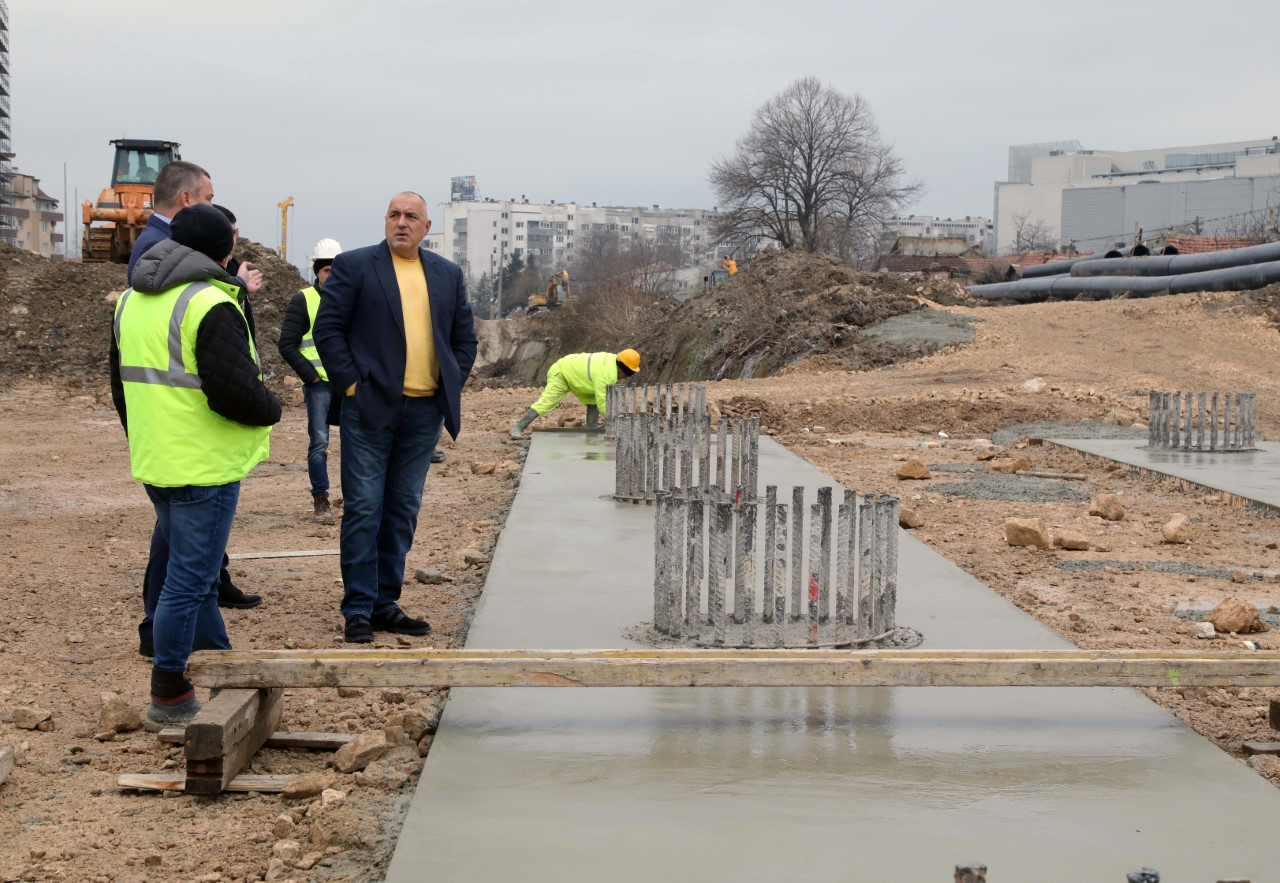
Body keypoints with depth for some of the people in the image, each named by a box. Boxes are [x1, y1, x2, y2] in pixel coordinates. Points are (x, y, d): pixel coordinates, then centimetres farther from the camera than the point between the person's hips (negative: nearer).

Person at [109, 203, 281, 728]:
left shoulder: (131, 301, 12)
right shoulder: (209, 305, -18)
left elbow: (123, 384, 19)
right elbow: (234, 389, -24)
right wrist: (271, 409, -5)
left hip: (154, 463, 9)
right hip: (205, 468, -9)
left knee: (194, 573, 20)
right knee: (189, 581, -2)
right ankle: (169, 700, 4)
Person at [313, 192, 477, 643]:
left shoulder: (448, 274, 13)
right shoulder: (354, 266, 0)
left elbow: (465, 337, 17)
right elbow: (328, 327, -3)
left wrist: (452, 386, 5)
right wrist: (349, 383, -10)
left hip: (425, 411, 5)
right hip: (370, 405, -4)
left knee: (404, 510, 9)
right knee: (364, 508, -4)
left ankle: (385, 604, 16)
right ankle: (358, 610, 1)